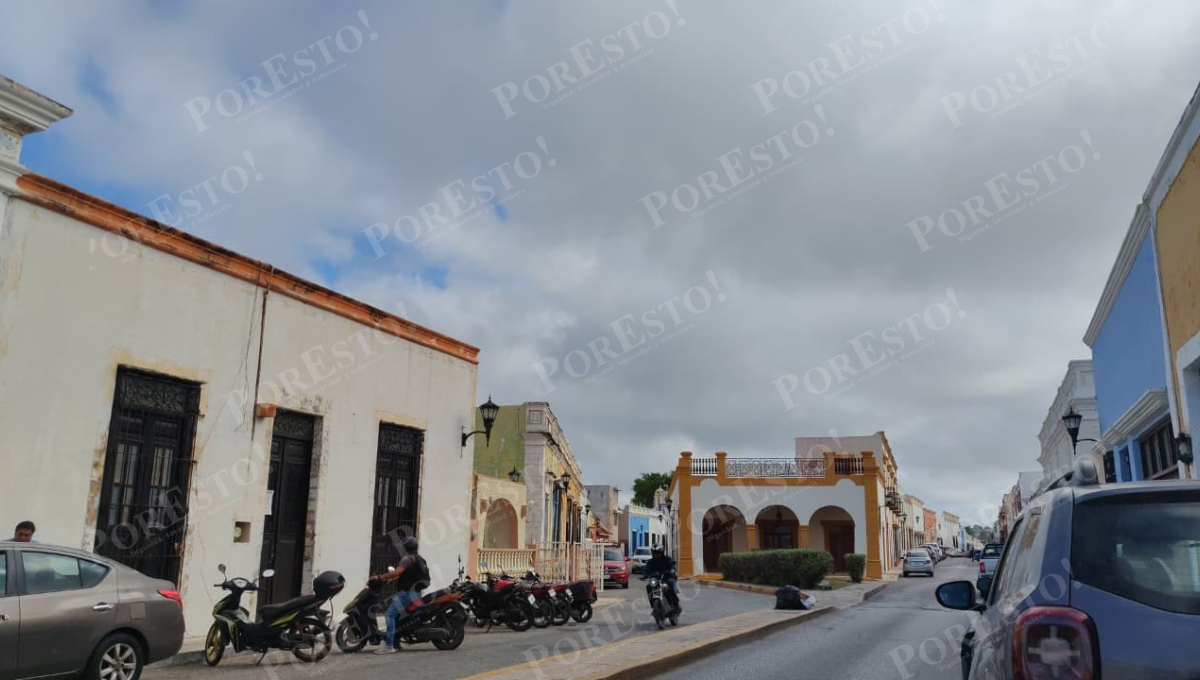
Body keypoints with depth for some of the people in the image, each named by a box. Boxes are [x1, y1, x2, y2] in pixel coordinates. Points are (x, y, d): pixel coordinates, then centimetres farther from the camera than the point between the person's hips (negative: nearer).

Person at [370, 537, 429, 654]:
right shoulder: (419, 559, 19)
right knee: (395, 614, 21)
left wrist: (379, 577, -19)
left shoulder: (408, 559, -12)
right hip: (415, 592, 10)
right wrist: (390, 579, 19)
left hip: (408, 592, -10)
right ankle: (395, 643, 20)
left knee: (389, 614, -15)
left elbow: (396, 572, -26)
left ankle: (389, 645, -21)